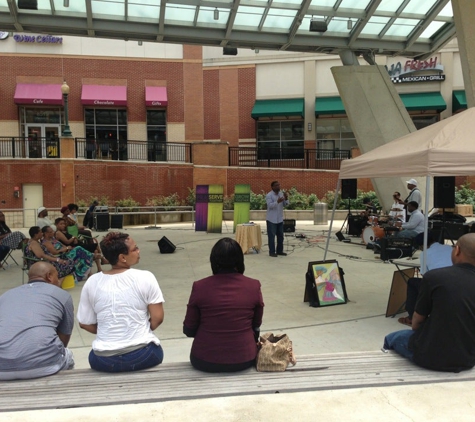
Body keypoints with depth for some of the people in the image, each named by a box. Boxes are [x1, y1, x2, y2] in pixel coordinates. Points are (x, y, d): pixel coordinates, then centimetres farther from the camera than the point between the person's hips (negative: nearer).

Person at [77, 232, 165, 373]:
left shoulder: (92, 282, -4)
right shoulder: (145, 277, -12)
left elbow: (85, 324, 3)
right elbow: (157, 319, -9)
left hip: (103, 360, 2)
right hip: (142, 355, -2)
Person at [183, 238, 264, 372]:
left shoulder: (199, 287, -13)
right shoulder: (254, 286, -11)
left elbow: (189, 330, -2)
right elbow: (256, 325, 4)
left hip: (204, 360, 1)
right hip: (244, 359, 0)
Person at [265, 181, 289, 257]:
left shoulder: (282, 194, 8)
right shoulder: (269, 195, -11)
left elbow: (285, 205, 7)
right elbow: (270, 205, -22)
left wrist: (286, 198, -12)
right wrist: (277, 201, -36)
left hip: (280, 219, 7)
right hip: (271, 219, -6)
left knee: (280, 235, 11)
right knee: (271, 236, -2)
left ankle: (279, 251, 21)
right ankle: (272, 252, 4)